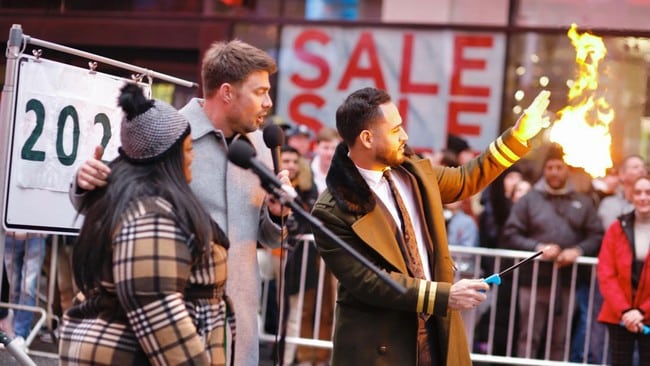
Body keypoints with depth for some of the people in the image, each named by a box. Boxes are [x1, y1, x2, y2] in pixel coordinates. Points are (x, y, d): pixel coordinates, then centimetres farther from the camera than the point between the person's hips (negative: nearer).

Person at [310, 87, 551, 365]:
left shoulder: (411, 171, 4)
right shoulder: (333, 211, -17)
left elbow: (464, 181, 22)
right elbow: (369, 282, -21)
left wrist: (519, 134, 16)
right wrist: (445, 295, -23)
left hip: (437, 332, 7)